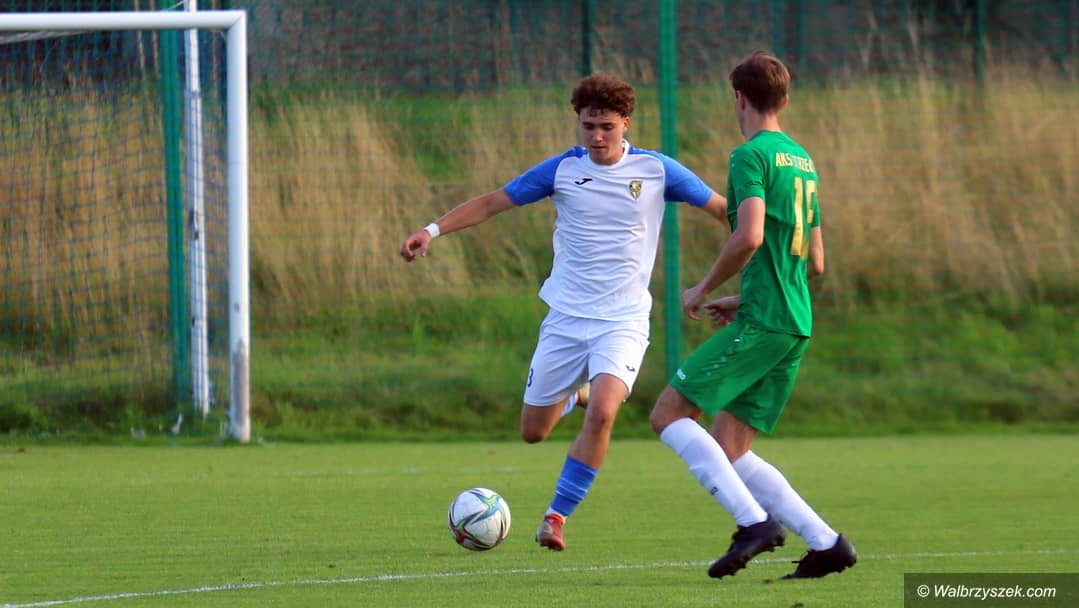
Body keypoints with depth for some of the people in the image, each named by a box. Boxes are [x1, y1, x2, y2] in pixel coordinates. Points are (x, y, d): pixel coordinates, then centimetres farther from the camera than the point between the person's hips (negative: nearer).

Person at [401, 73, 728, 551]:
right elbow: (492, 203, 5)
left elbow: (723, 210, 4)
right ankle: (573, 394, 43)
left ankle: (556, 516, -14)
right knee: (532, 432, 7)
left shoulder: (656, 170, -4)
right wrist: (432, 230, -4)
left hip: (623, 320, -2)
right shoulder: (563, 169, -1)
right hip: (565, 318, 2)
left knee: (602, 412, -27)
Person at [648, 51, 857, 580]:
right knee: (727, 450, 8)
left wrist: (704, 290, -7)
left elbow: (749, 237, -21)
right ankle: (825, 542, -1)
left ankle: (754, 522, -17)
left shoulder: (752, 155, -7)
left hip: (761, 322, -9)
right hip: (796, 324, 9)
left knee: (668, 415, -5)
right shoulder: (803, 162, 20)